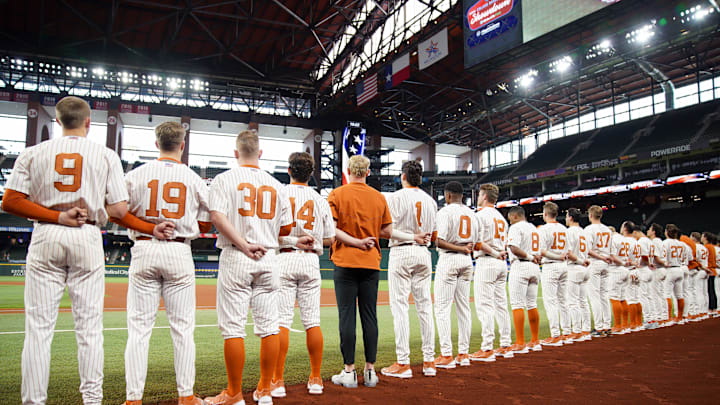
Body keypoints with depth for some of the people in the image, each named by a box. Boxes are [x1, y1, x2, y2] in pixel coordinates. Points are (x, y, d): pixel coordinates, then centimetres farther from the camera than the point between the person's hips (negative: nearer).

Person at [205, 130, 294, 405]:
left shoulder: (224, 179, 1)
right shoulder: (276, 185, 11)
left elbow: (217, 217, -14)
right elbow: (286, 228, 11)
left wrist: (244, 245, -14)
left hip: (235, 258, -3)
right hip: (268, 258, 4)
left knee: (233, 327, 1)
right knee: (268, 326, 8)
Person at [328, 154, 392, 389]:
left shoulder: (337, 194, -2)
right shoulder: (379, 197, 6)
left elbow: (330, 228, -12)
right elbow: (388, 232, 8)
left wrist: (355, 241, -7)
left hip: (345, 263, -3)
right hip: (371, 264, 3)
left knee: (347, 315, 0)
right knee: (370, 316, 7)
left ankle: (349, 371, 4)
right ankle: (370, 370, 13)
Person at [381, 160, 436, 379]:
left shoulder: (396, 197, -5)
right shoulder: (431, 200, 10)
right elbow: (434, 234, 14)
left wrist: (410, 237, -2)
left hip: (401, 253, -5)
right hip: (424, 254, 5)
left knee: (399, 305, -3)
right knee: (425, 306, 9)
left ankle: (403, 363, -3)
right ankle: (429, 361, 13)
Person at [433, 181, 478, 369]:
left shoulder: (445, 211, -7)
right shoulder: (472, 213, 15)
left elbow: (440, 241, -17)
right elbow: (473, 243, 15)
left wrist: (458, 248, -10)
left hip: (448, 260, -7)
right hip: (467, 261, 7)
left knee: (442, 308, -4)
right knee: (464, 308, 9)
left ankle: (446, 355, -7)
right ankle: (464, 354, 13)